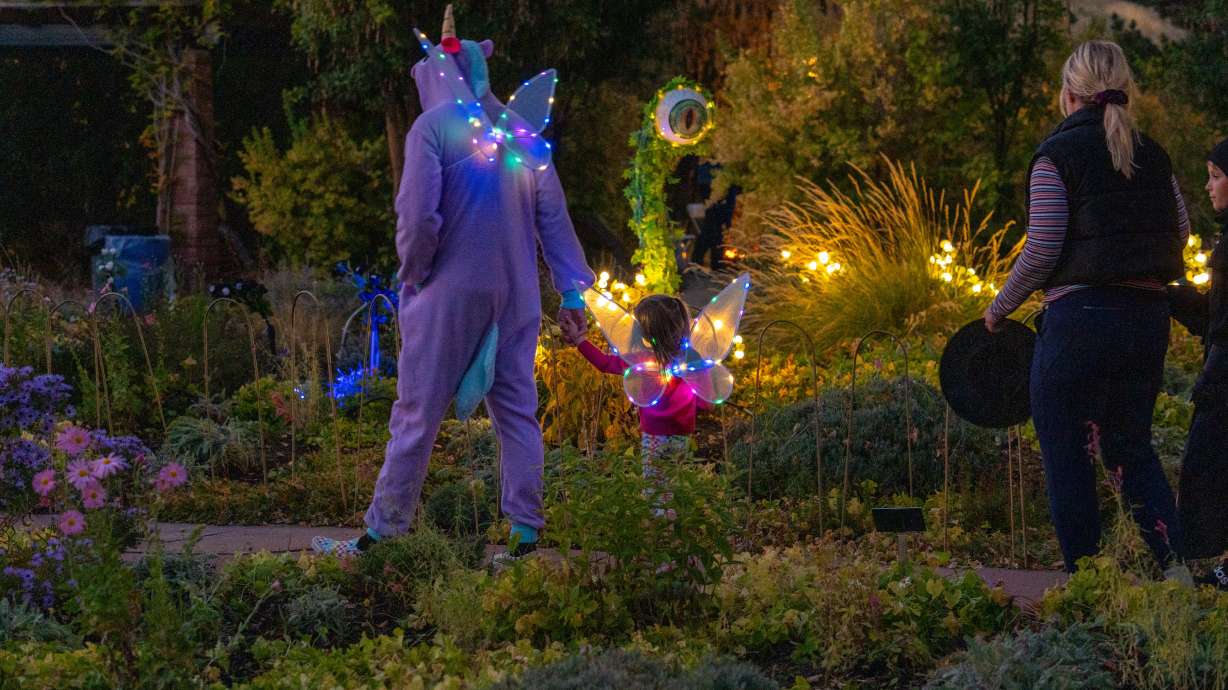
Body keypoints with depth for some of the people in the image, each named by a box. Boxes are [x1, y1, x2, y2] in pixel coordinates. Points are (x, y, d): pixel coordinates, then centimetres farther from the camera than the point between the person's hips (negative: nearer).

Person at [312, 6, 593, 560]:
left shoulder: (432, 127, -9)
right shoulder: (519, 128, 7)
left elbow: (419, 217, -16)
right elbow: (553, 216, 8)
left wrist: (412, 275, 0)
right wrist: (571, 287, 10)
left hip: (451, 291, -5)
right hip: (515, 293, 5)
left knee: (417, 415, 1)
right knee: (516, 411, 10)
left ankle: (381, 534, 6)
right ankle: (526, 535, 9)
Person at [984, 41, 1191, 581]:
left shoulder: (1058, 155, -8)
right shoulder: (1152, 156, 9)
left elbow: (1041, 251, -11)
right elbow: (1181, 232, 14)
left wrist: (1000, 309, 2)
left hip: (1080, 318, -6)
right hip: (1149, 320, 6)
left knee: (1066, 456, 4)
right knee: (1130, 446, 17)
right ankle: (1177, 562, 1)